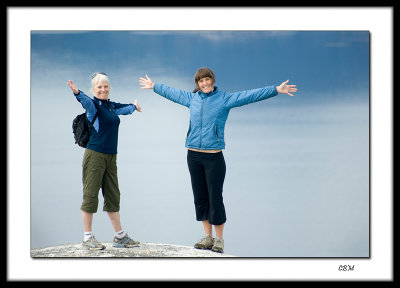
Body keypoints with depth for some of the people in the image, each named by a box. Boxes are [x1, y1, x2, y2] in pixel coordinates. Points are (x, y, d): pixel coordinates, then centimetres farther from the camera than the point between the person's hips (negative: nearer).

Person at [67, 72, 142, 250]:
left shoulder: (111, 106, 15)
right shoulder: (93, 105, -6)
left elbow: (124, 109, 38)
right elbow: (86, 102, -30)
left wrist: (134, 106, 59)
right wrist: (77, 93, -52)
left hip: (111, 157, 7)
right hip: (95, 155, -7)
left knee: (113, 196, 12)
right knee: (90, 194, -3)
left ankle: (120, 236, 19)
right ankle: (87, 238, 4)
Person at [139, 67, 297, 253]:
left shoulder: (225, 99, -1)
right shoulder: (192, 98, 13)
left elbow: (250, 96, -8)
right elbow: (172, 92, 30)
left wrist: (276, 90, -17)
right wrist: (154, 86, 42)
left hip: (214, 157, -4)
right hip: (193, 155, 5)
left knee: (215, 198, -4)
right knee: (200, 197, 8)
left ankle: (219, 239, 7)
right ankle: (207, 237, 19)